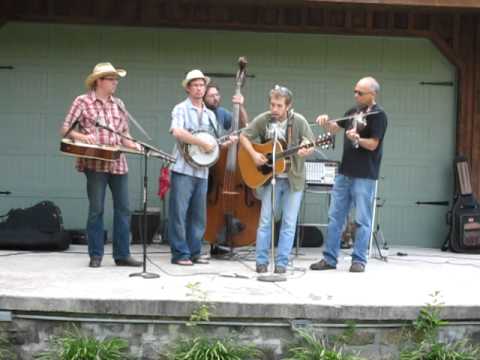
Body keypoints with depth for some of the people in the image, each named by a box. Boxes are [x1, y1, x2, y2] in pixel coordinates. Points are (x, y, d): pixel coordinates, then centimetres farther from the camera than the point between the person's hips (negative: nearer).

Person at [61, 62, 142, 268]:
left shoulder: (118, 104, 14)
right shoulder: (83, 102, 0)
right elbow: (65, 130, -2)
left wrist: (132, 145, -2)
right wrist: (82, 137, -20)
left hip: (118, 163, 5)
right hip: (95, 163, -5)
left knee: (123, 209, 5)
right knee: (96, 210, -1)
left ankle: (122, 255, 12)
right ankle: (95, 256, 8)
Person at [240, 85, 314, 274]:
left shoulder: (298, 121, -9)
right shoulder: (263, 120, -6)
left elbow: (311, 145, -4)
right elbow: (244, 136, 3)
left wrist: (305, 150, -27)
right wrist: (254, 154, -12)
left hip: (294, 178, -1)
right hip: (270, 177, 1)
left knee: (289, 222, 2)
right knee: (265, 220, 2)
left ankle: (281, 263, 10)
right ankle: (261, 261, 11)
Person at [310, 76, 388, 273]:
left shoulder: (378, 115, -9)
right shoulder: (353, 111, 13)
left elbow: (373, 144, -13)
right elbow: (335, 128, 22)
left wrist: (357, 139, -30)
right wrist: (326, 122, 2)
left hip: (364, 176, -7)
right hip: (344, 172, 7)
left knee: (362, 220, -1)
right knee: (334, 217, 8)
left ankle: (359, 260, 7)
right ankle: (329, 258, 14)